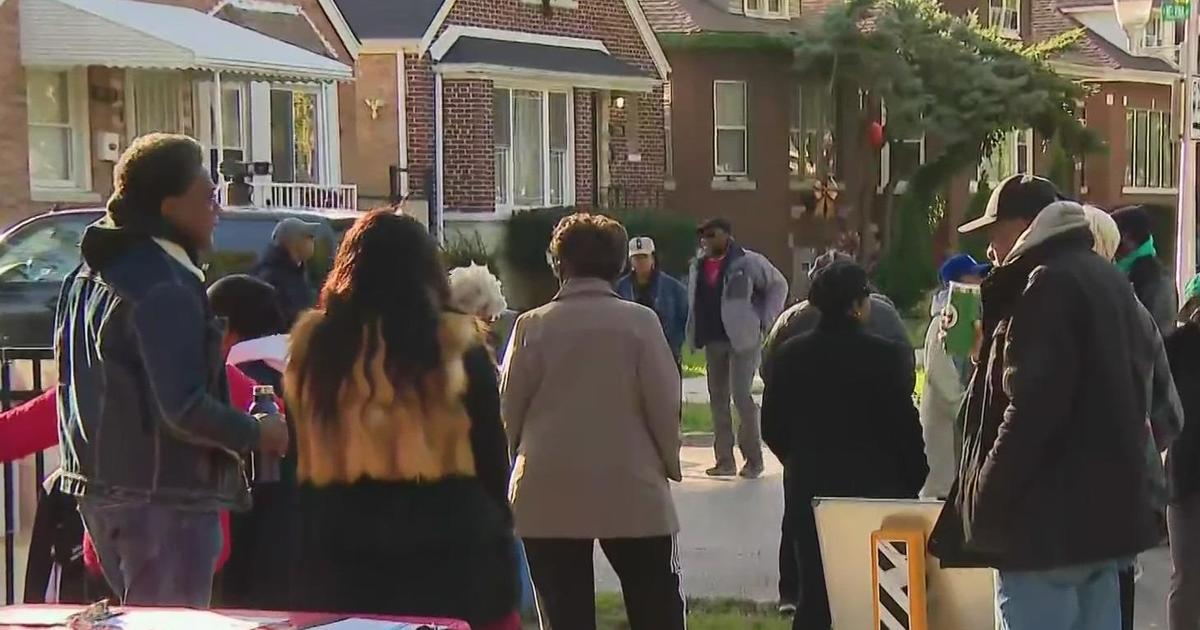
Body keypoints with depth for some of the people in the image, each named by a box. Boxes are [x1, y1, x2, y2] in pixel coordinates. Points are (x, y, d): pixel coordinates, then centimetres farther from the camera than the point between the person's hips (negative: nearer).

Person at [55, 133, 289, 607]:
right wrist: (258, 434, -12)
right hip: (164, 498, -10)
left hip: (100, 491, 10)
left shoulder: (89, 276, 12)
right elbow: (185, 409, -25)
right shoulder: (166, 289, -19)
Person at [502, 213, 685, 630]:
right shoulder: (640, 322, -5)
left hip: (550, 496, 0)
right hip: (632, 491, 0)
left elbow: (510, 408, 2)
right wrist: (669, 463, 10)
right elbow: (665, 403, -4)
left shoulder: (533, 326, -4)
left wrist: (520, 455, 19)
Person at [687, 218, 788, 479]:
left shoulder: (748, 262, -7)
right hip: (712, 340, 7)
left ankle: (754, 459, -1)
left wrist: (766, 321, -6)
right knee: (717, 399, 7)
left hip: (743, 340, -7)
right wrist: (696, 334, 10)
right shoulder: (698, 266, 11)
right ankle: (725, 460, 14)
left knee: (741, 396, -11)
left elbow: (778, 285, 0)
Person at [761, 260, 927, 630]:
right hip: (875, 490, -4)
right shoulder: (885, 356, -13)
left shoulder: (790, 356, 0)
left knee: (815, 598, 9)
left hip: (810, 492, 4)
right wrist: (915, 478, 4)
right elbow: (904, 426, -10)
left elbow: (773, 428, 6)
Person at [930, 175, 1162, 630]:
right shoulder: (1107, 280, 16)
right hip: (1104, 508, 10)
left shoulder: (1048, 284, -14)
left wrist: (986, 498, -14)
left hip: (1048, 518, -10)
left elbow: (1031, 406, -21)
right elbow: (1134, 388, 22)